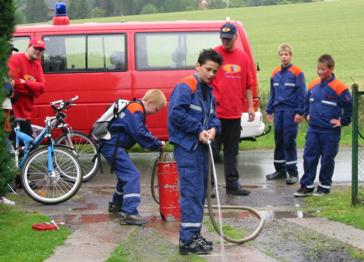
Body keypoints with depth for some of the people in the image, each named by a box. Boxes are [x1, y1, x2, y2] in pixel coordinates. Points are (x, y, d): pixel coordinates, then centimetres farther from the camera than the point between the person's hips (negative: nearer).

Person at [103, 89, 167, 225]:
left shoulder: (135, 108, 16)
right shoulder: (136, 110, -16)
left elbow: (142, 131, 19)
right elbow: (140, 134, -24)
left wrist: (155, 143, 5)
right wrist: (157, 144, -14)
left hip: (110, 145, 11)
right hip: (112, 146, -11)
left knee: (126, 174, 24)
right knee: (132, 175, -15)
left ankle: (116, 204, 39)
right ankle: (129, 213, -21)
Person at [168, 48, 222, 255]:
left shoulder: (208, 90, 15)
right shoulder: (185, 87, -13)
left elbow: (212, 115, 18)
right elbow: (176, 114, -22)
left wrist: (213, 128, -4)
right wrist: (199, 130, -18)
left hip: (201, 145, 10)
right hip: (187, 147, -10)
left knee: (200, 192, 15)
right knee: (192, 192, -11)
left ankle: (194, 234, 24)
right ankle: (188, 240, -9)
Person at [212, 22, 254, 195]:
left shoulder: (243, 57, 9)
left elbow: (248, 84, 15)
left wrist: (250, 106, 13)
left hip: (235, 113, 4)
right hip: (215, 113, -4)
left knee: (232, 151, 12)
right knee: (212, 149, 0)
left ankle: (232, 184, 19)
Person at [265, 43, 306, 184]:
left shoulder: (297, 72, -6)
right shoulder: (275, 73, 10)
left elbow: (301, 93, -7)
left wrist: (300, 112, -11)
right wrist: (269, 110, 14)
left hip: (291, 111, -5)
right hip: (278, 110, 5)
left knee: (289, 141, -5)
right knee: (279, 140, 10)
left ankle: (292, 172, 1)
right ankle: (280, 169, 19)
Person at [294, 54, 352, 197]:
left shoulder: (338, 87, -13)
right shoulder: (313, 85, 6)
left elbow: (349, 106, -8)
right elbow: (307, 101, 24)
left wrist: (343, 121, -6)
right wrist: (307, 114, 15)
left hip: (330, 131, -5)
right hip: (313, 129, 5)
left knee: (327, 159, 5)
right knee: (309, 157, 4)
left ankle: (324, 186, 17)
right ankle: (307, 185, 11)